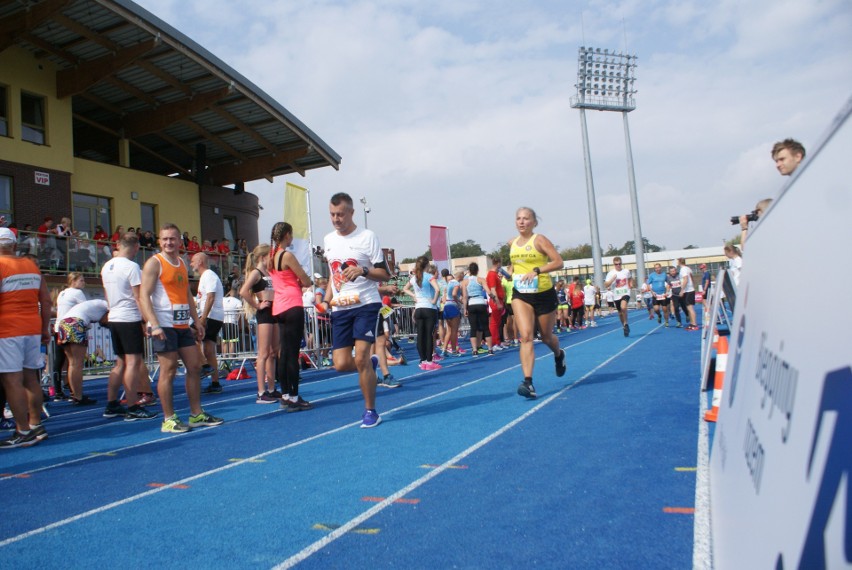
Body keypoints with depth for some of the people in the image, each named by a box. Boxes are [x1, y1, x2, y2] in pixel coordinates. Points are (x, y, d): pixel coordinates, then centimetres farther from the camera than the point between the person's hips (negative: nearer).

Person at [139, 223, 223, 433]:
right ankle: (169, 420, 5)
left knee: (195, 366, 8)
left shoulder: (182, 264, 16)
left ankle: (196, 415, 17)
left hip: (183, 325, 8)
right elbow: (144, 296, -13)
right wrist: (154, 325, -23)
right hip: (164, 326, -7)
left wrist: (196, 320, 16)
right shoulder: (154, 263, -6)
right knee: (168, 370, -4)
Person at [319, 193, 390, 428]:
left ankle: (370, 411, 4)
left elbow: (385, 274, -4)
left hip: (366, 304, -5)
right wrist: (327, 299, 13)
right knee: (341, 364, -4)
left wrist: (363, 270, -22)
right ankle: (370, 365, 30)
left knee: (360, 358, -14)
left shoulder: (367, 236, -4)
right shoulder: (328, 240, 14)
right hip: (340, 309, 5)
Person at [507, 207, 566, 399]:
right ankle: (528, 382, -22)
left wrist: (536, 270, -27)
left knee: (546, 337, 14)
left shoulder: (539, 240, -9)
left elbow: (558, 262, -17)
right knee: (526, 336, -16)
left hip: (544, 294, -3)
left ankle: (559, 355, 50)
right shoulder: (512, 243, 7)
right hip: (520, 295, 3)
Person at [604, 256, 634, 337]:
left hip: (625, 293, -1)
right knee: (620, 313, 12)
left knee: (623, 307, -28)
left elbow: (630, 278, 25)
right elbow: (605, 285, -9)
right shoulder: (611, 273, -4)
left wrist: (631, 284, 7)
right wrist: (612, 279, -21)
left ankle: (626, 324, -9)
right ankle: (625, 327, 31)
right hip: (616, 296, 2)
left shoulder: (626, 271, 1)